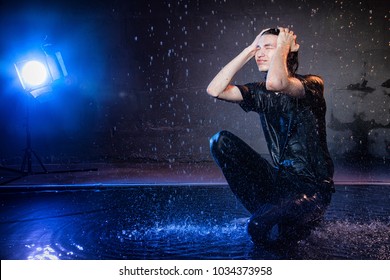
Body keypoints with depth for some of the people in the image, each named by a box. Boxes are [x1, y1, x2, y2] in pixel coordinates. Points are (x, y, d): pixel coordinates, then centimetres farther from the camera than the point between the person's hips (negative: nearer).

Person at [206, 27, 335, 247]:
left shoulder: (312, 84, -11)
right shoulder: (260, 93, 6)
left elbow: (275, 83, -34)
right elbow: (215, 90, -7)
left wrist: (282, 46, -15)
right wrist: (250, 49, -2)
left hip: (312, 187, -6)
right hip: (279, 179, 6)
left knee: (261, 229, -31)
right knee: (221, 141, -8)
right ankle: (266, 211, -4)